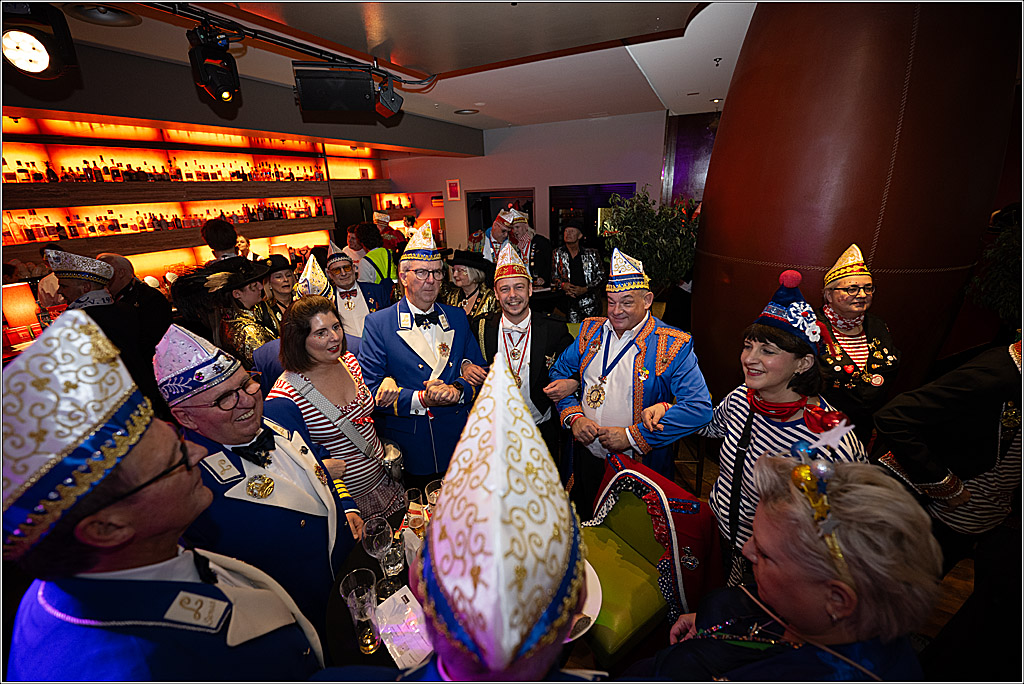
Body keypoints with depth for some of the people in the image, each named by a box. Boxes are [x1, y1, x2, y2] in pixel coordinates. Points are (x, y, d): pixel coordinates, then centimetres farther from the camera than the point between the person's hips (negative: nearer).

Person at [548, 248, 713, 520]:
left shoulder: (673, 346, -15)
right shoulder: (591, 330, 0)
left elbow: (699, 408, -22)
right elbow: (559, 372, 6)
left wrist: (633, 437, -24)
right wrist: (574, 416, -10)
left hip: (639, 465, -4)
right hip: (587, 456, 4)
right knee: (585, 524, 25)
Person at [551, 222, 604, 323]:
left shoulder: (591, 254, 4)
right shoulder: (558, 254, 8)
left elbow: (601, 276, 5)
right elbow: (553, 276, 13)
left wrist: (585, 289, -10)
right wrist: (562, 285, -9)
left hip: (589, 299, 0)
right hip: (569, 302, 1)